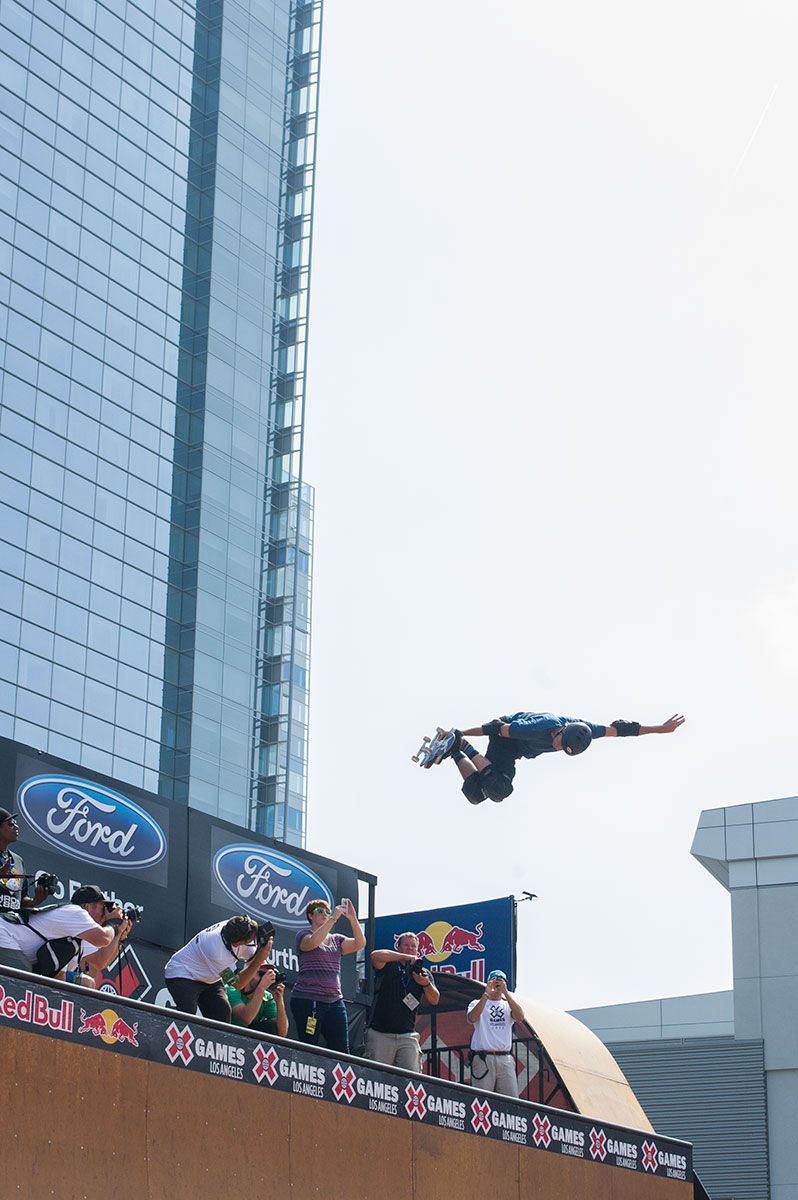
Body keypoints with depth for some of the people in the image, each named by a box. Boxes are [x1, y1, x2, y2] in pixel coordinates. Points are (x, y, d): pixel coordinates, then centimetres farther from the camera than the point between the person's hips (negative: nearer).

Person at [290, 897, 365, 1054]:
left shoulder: (336, 939, 19)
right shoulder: (303, 935, 5)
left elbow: (359, 943, 3)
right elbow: (313, 942, -19)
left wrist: (353, 919, -8)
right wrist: (334, 917, -17)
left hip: (334, 1001, 5)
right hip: (308, 1000, -5)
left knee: (342, 1052, -4)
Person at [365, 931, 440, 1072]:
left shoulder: (423, 973, 15)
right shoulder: (388, 967, 8)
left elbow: (434, 1000, 4)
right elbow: (375, 956, -14)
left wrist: (426, 984, -17)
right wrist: (405, 957, -19)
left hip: (408, 1037, 2)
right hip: (380, 1034, -2)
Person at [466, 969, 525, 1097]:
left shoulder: (508, 1005, 19)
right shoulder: (477, 1003, 15)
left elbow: (520, 1017, -3)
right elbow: (472, 1018, -8)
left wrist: (505, 992, -8)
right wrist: (486, 994, -9)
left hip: (506, 1059, 2)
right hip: (483, 1058, -2)